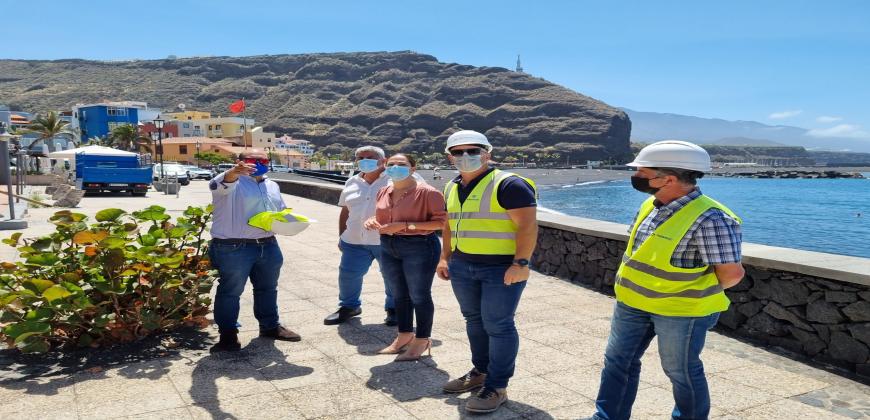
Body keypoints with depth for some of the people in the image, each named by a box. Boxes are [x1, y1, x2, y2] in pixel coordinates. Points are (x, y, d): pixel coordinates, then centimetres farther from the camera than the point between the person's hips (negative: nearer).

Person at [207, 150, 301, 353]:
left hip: (268, 246, 7)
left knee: (268, 288, 17)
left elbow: (282, 211, 26)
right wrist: (234, 172, -52)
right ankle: (228, 334, 12)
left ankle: (270, 326, 32)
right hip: (234, 248, -7)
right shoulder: (232, 182, -6)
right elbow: (220, 184, -30)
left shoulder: (272, 186, 16)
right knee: (230, 291, 2)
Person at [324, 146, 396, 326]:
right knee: (348, 275, 10)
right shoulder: (351, 183, 11)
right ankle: (349, 306, 32)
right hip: (355, 241, 5)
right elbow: (345, 211, 19)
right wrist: (341, 237, 17)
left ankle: (393, 309, 27)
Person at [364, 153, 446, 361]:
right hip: (389, 248, 7)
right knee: (399, 295, 16)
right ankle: (404, 336, 31)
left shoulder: (427, 192, -13)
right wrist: (373, 221, -2)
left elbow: (440, 221, -17)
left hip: (419, 247, -7)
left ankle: (422, 341, 18)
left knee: (419, 296, 3)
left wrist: (405, 225, -23)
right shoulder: (384, 192, 8)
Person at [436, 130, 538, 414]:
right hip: (462, 266, 7)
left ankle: (497, 388, 7)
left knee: (498, 325, -2)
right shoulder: (452, 188, 11)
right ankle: (480, 372, 30)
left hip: (502, 267, -7)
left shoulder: (507, 184, -13)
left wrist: (520, 263, -24)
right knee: (474, 320, 15)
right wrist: (445, 257, 17)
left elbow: (528, 225, -17)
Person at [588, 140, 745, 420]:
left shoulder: (709, 219, -25)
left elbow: (732, 272, -23)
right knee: (618, 360, 14)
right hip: (633, 302, 8)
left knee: (681, 370, 11)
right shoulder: (651, 205, 1)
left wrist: (702, 293, -7)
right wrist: (637, 287, 11)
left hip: (681, 310, -8)